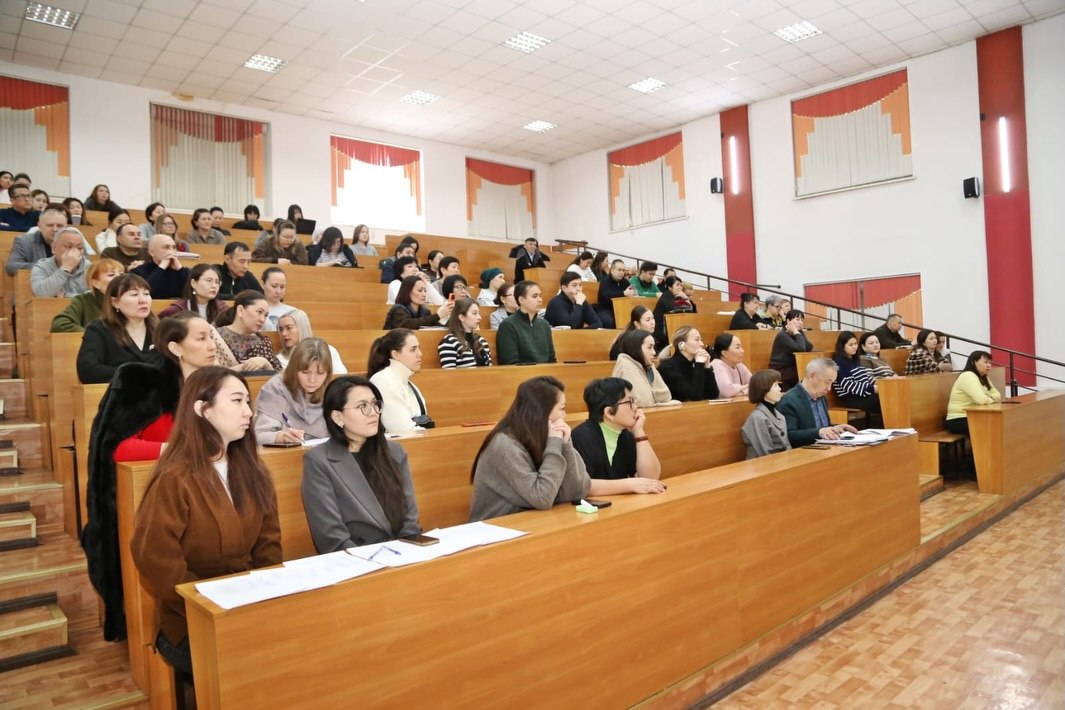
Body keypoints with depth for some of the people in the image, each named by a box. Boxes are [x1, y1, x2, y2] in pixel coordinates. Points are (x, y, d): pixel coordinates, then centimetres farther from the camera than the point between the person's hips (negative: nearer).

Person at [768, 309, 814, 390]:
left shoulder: (798, 333, 9)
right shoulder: (782, 335, -15)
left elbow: (809, 348, -7)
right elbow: (800, 349, -26)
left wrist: (799, 332, -9)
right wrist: (797, 333, -16)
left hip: (791, 369, 7)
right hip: (780, 371, -7)